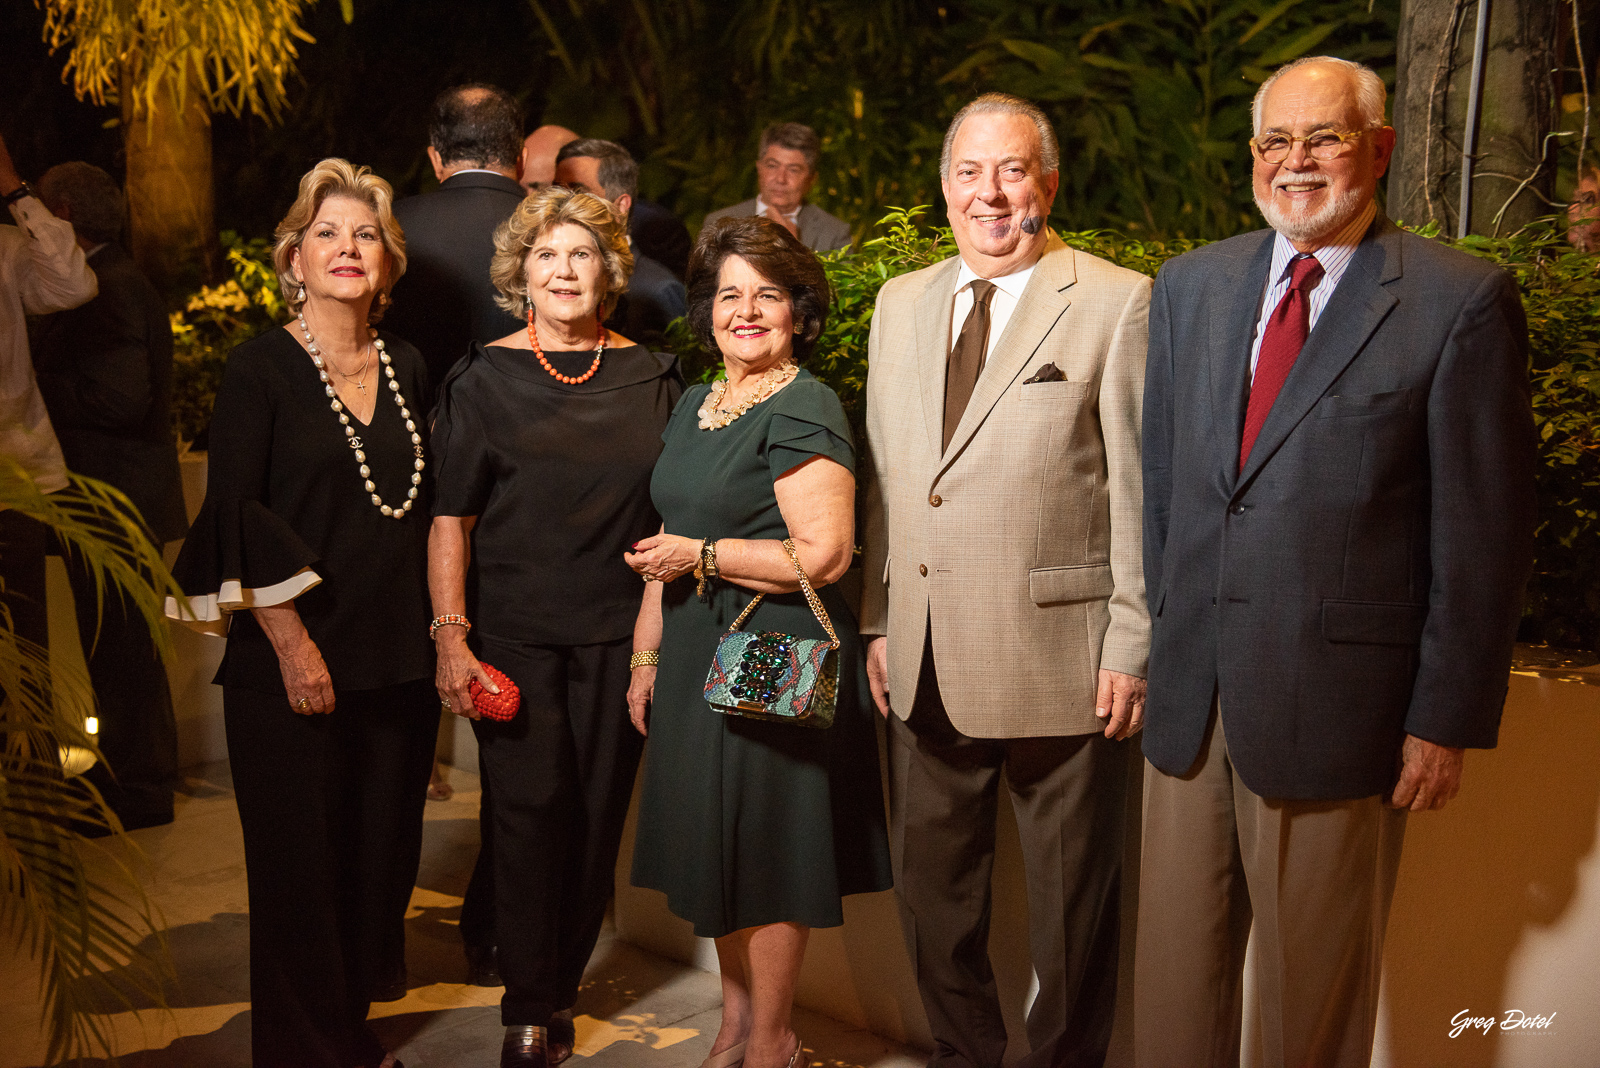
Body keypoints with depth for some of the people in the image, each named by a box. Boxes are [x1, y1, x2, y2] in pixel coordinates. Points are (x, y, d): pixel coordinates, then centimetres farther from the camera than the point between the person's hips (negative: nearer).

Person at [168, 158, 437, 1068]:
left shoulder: (408, 369, 9)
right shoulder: (262, 369, -6)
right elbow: (236, 514, -10)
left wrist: (440, 630, 10)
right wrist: (291, 640, -15)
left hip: (399, 657, 5)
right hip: (293, 663, -5)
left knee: (382, 850, 12)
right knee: (301, 863, 3)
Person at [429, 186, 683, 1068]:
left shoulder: (651, 377, 7)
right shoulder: (485, 379, 1)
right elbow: (451, 518, -1)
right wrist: (450, 635, -11)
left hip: (618, 631, 2)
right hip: (513, 627, -2)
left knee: (598, 812, 6)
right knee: (534, 806, -7)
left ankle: (558, 982, 26)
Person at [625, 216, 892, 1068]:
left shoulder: (803, 409, -14)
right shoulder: (693, 407, 12)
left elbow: (823, 554, -21)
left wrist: (700, 556, -15)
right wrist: (646, 654, 15)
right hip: (699, 656, 8)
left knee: (766, 846, 4)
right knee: (714, 840, 16)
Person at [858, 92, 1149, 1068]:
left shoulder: (1120, 304, -6)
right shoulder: (901, 303, 11)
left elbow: (1144, 491, -8)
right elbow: (886, 474, 14)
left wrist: (1134, 646, -11)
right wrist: (880, 620, 10)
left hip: (1062, 663, -5)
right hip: (926, 666, 6)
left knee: (1071, 908, 9)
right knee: (933, 896, 17)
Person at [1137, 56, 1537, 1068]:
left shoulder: (1463, 300, -7)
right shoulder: (1190, 284, 9)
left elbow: (1485, 529, -7)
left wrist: (1447, 719, -9)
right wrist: (1161, 631, 12)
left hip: (1336, 708, -4)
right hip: (1190, 696, 4)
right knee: (1175, 973, 15)